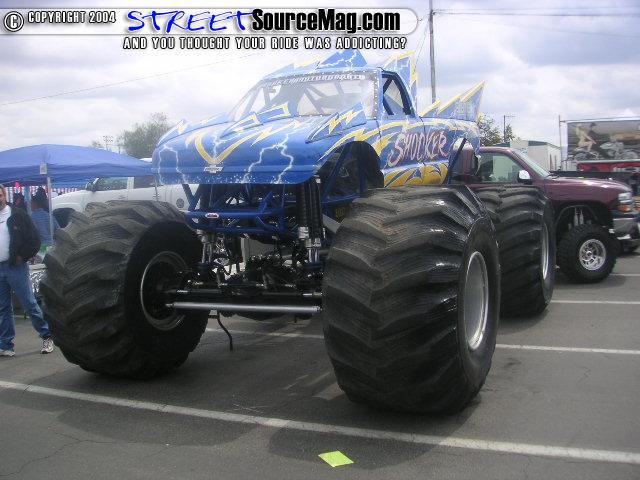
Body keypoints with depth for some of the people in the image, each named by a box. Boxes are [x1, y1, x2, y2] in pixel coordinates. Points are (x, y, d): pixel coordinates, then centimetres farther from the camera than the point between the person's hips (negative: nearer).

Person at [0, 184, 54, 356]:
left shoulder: (17, 215, -2)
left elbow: (34, 239, -3)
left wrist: (22, 257, -7)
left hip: (15, 267, -4)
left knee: (30, 304, -1)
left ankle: (47, 337, 10)